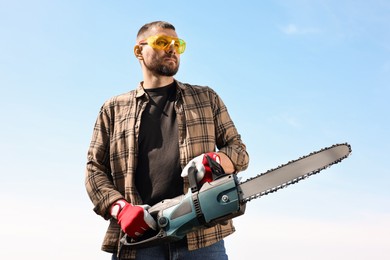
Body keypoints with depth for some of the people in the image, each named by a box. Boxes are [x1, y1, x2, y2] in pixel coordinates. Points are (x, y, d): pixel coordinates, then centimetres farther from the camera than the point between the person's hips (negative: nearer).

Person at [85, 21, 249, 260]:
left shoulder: (207, 99, 17)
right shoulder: (113, 109, 16)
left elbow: (239, 149, 15)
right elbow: (95, 169, 11)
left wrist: (217, 160, -9)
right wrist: (121, 209, -7)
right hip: (139, 234, 0)